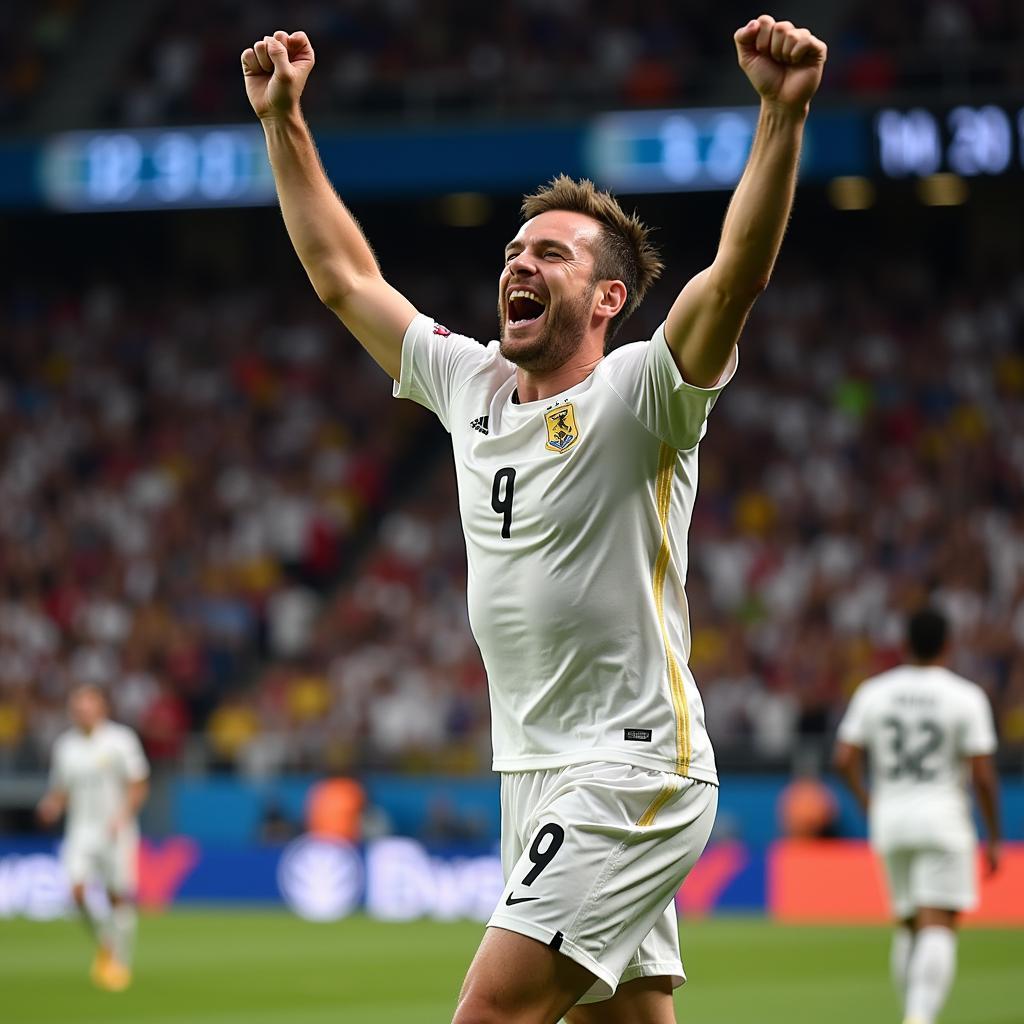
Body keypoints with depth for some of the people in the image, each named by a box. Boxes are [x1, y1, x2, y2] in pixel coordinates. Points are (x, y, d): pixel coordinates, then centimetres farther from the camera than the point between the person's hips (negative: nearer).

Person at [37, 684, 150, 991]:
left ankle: (120, 962, 8)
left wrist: (122, 816, -17)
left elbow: (138, 785, -3)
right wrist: (52, 807, -6)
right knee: (77, 890, -16)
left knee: (119, 896, -3)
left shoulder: (121, 739, -3)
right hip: (81, 828, 2)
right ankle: (104, 942, 9)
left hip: (116, 831, -2)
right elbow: (61, 791, 16)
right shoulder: (65, 745, 8)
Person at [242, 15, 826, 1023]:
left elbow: (736, 273, -26)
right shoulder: (469, 384, 11)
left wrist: (782, 114, -38)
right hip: (534, 778, 8)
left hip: (633, 772, -7)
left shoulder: (636, 396, -9)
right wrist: (284, 123, 19)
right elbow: (345, 276, 21)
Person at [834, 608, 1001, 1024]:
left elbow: (844, 759, 2)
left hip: (889, 818, 4)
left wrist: (868, 805, 18)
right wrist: (993, 838, 2)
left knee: (907, 926, 16)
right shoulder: (966, 696, -5)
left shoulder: (873, 691, 5)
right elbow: (983, 774, -8)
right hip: (942, 818, -4)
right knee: (939, 928, -9)